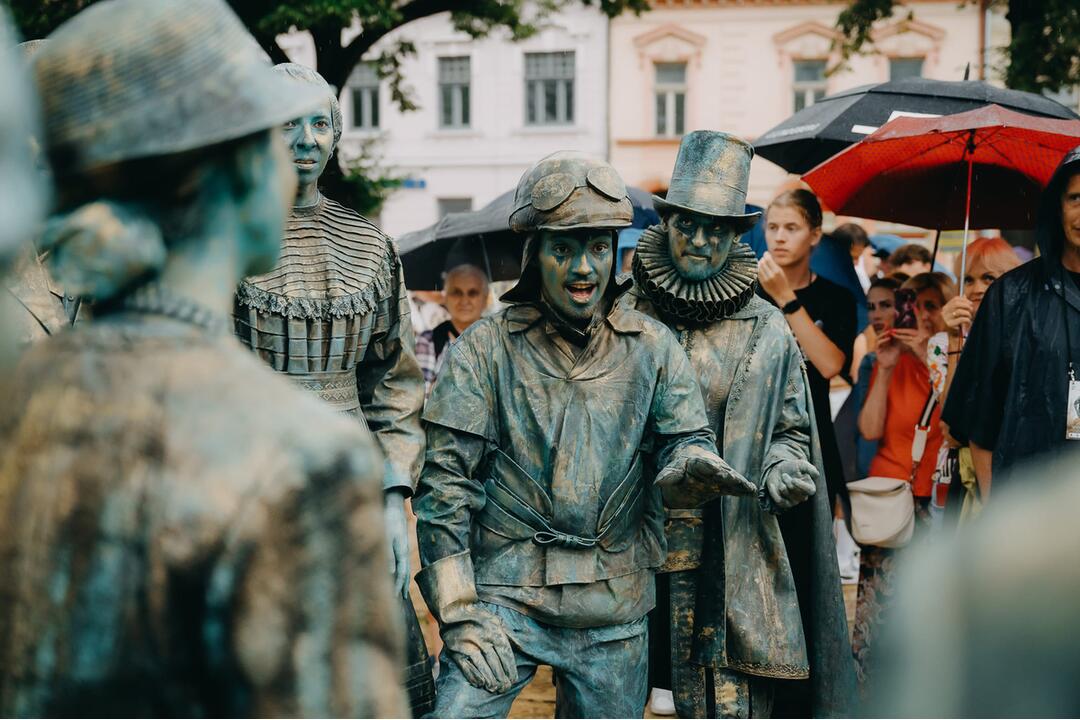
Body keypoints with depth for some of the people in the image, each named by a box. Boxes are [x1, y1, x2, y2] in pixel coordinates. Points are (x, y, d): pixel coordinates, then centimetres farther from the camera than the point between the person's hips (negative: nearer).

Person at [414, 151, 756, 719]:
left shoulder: (652, 348, 7)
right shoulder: (484, 351, -1)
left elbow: (682, 438, 4)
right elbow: (445, 485, -4)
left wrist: (692, 465, -23)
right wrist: (460, 614, -11)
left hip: (614, 611, 3)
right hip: (505, 593, -3)